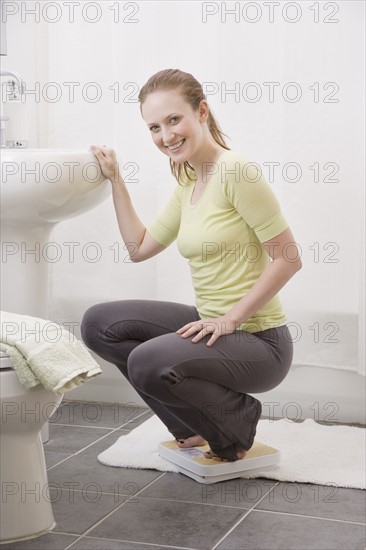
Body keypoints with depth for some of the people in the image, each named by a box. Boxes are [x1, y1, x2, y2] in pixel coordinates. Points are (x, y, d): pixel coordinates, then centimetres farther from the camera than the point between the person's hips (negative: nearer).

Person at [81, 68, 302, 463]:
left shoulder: (235, 171, -16)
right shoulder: (187, 183, 10)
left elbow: (288, 259, -18)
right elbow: (139, 248, 15)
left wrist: (231, 319, -19)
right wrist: (115, 180, 12)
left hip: (259, 341, -9)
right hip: (214, 326, 9)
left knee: (149, 363, -31)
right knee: (99, 324, 3)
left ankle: (237, 420, -1)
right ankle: (196, 424, 9)